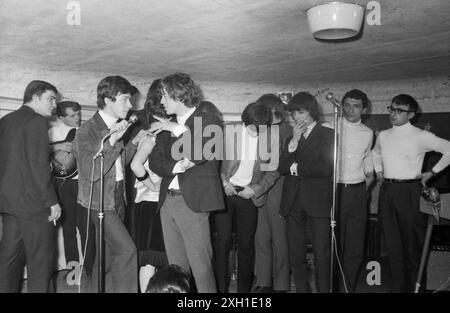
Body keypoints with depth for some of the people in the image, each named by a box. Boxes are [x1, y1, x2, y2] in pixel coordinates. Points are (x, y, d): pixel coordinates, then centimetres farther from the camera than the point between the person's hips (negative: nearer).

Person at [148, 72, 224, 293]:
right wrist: (173, 167, -12)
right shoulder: (166, 127, 18)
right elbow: (154, 161, 7)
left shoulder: (208, 121, 0)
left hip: (193, 201, -6)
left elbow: (203, 154, -16)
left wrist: (176, 130, -12)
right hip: (167, 201, 6)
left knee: (201, 266, -5)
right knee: (175, 268, 10)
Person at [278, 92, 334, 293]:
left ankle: (323, 289, 10)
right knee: (296, 254, 6)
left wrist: (297, 168, 0)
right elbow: (282, 168, 3)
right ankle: (301, 289, 17)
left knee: (321, 253, -2)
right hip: (293, 201, 4)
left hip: (318, 201, -4)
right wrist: (294, 141, -5)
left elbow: (326, 168, -10)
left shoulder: (328, 135, 3)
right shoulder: (291, 137, 16)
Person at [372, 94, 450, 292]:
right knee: (392, 245, 9)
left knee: (413, 245, 3)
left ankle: (413, 287, 16)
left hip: (409, 192, -5)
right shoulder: (383, 136, 10)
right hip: (387, 191, 5)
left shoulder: (421, 137, -6)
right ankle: (397, 287, 21)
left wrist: (432, 172, -2)